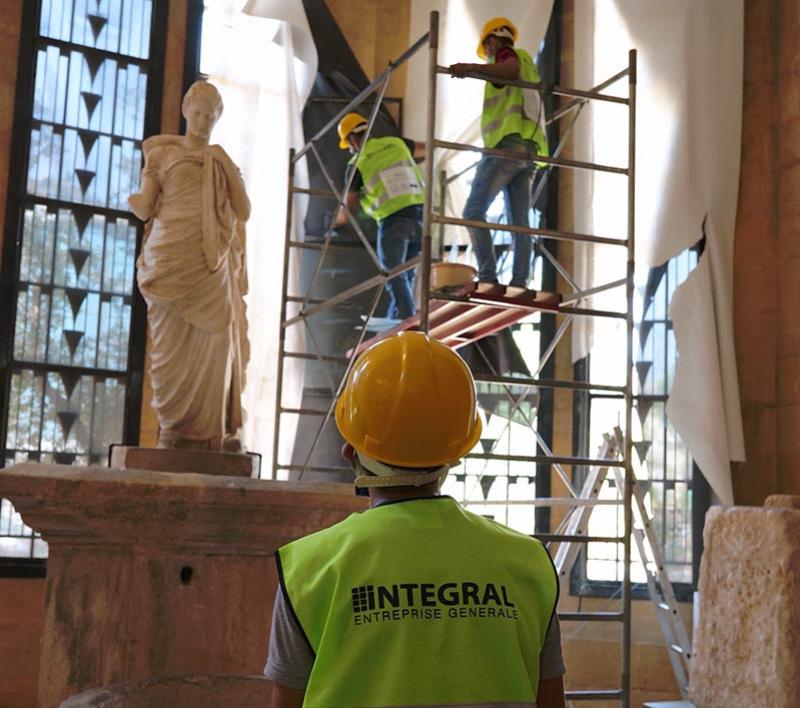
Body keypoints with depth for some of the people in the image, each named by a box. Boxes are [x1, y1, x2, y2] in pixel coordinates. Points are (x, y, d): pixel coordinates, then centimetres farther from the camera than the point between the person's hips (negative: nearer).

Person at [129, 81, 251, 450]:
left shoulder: (221, 160, 18)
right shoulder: (162, 152, 11)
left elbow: (243, 212, 8)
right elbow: (145, 208, 8)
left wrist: (229, 174, 0)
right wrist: (134, 201, -10)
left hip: (211, 263, 2)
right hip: (171, 257, -2)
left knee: (214, 341, -4)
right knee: (173, 343, -4)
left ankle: (212, 427, 0)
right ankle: (174, 426, 1)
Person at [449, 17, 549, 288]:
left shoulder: (506, 53, 5)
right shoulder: (529, 65, 31)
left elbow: (512, 69, -22)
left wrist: (472, 67, -37)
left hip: (507, 144, -9)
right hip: (528, 149, 9)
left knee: (474, 210, -13)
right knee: (520, 222, 1)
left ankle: (488, 276, -24)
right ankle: (520, 283, -7)